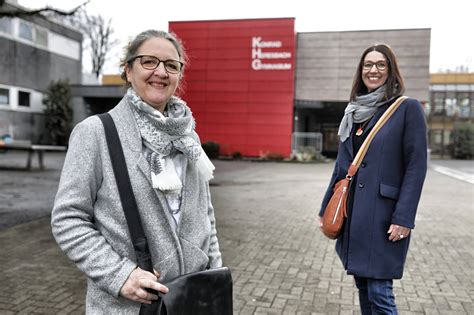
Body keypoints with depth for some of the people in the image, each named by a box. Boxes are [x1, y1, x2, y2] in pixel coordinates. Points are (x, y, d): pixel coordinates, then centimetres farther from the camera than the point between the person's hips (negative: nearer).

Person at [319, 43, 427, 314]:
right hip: (352, 213, 6)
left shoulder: (408, 108, -4)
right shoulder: (354, 111, 12)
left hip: (384, 214, -6)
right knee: (363, 289, 16)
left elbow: (416, 166, -9)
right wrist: (326, 209, 15)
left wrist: (404, 218, -15)